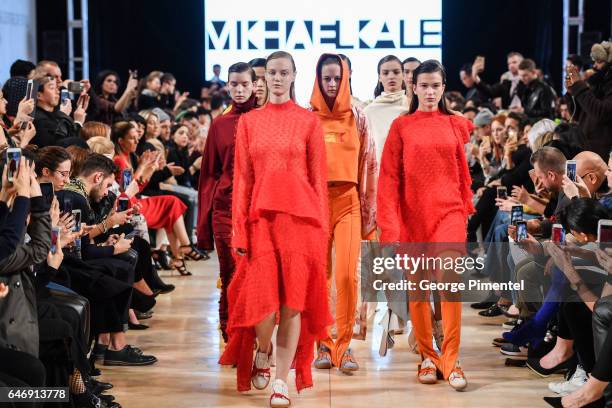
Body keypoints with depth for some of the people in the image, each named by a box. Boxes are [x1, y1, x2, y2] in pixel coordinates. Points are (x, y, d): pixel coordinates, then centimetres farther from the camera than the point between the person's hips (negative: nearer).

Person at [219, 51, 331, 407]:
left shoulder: (309, 121, 4)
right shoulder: (249, 121, 9)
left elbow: (319, 177, 3)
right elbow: (242, 178, 6)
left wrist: (321, 227, -2)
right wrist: (240, 229, 0)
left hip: (300, 217, -1)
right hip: (261, 217, 1)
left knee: (293, 300, -1)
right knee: (262, 297, -7)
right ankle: (262, 351, 25)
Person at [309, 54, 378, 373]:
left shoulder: (357, 118, 6)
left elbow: (369, 166, 6)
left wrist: (369, 213, 2)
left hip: (348, 202, 0)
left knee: (347, 275, -10)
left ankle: (344, 345, -2)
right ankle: (323, 345, 11)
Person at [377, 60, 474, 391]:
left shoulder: (456, 125, 8)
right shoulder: (401, 126, 3)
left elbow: (462, 172, 15)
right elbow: (389, 177, -2)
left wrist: (466, 208, 15)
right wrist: (389, 226, -9)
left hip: (448, 213, 0)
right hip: (412, 215, 0)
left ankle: (450, 359, -10)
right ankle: (427, 357, 17)